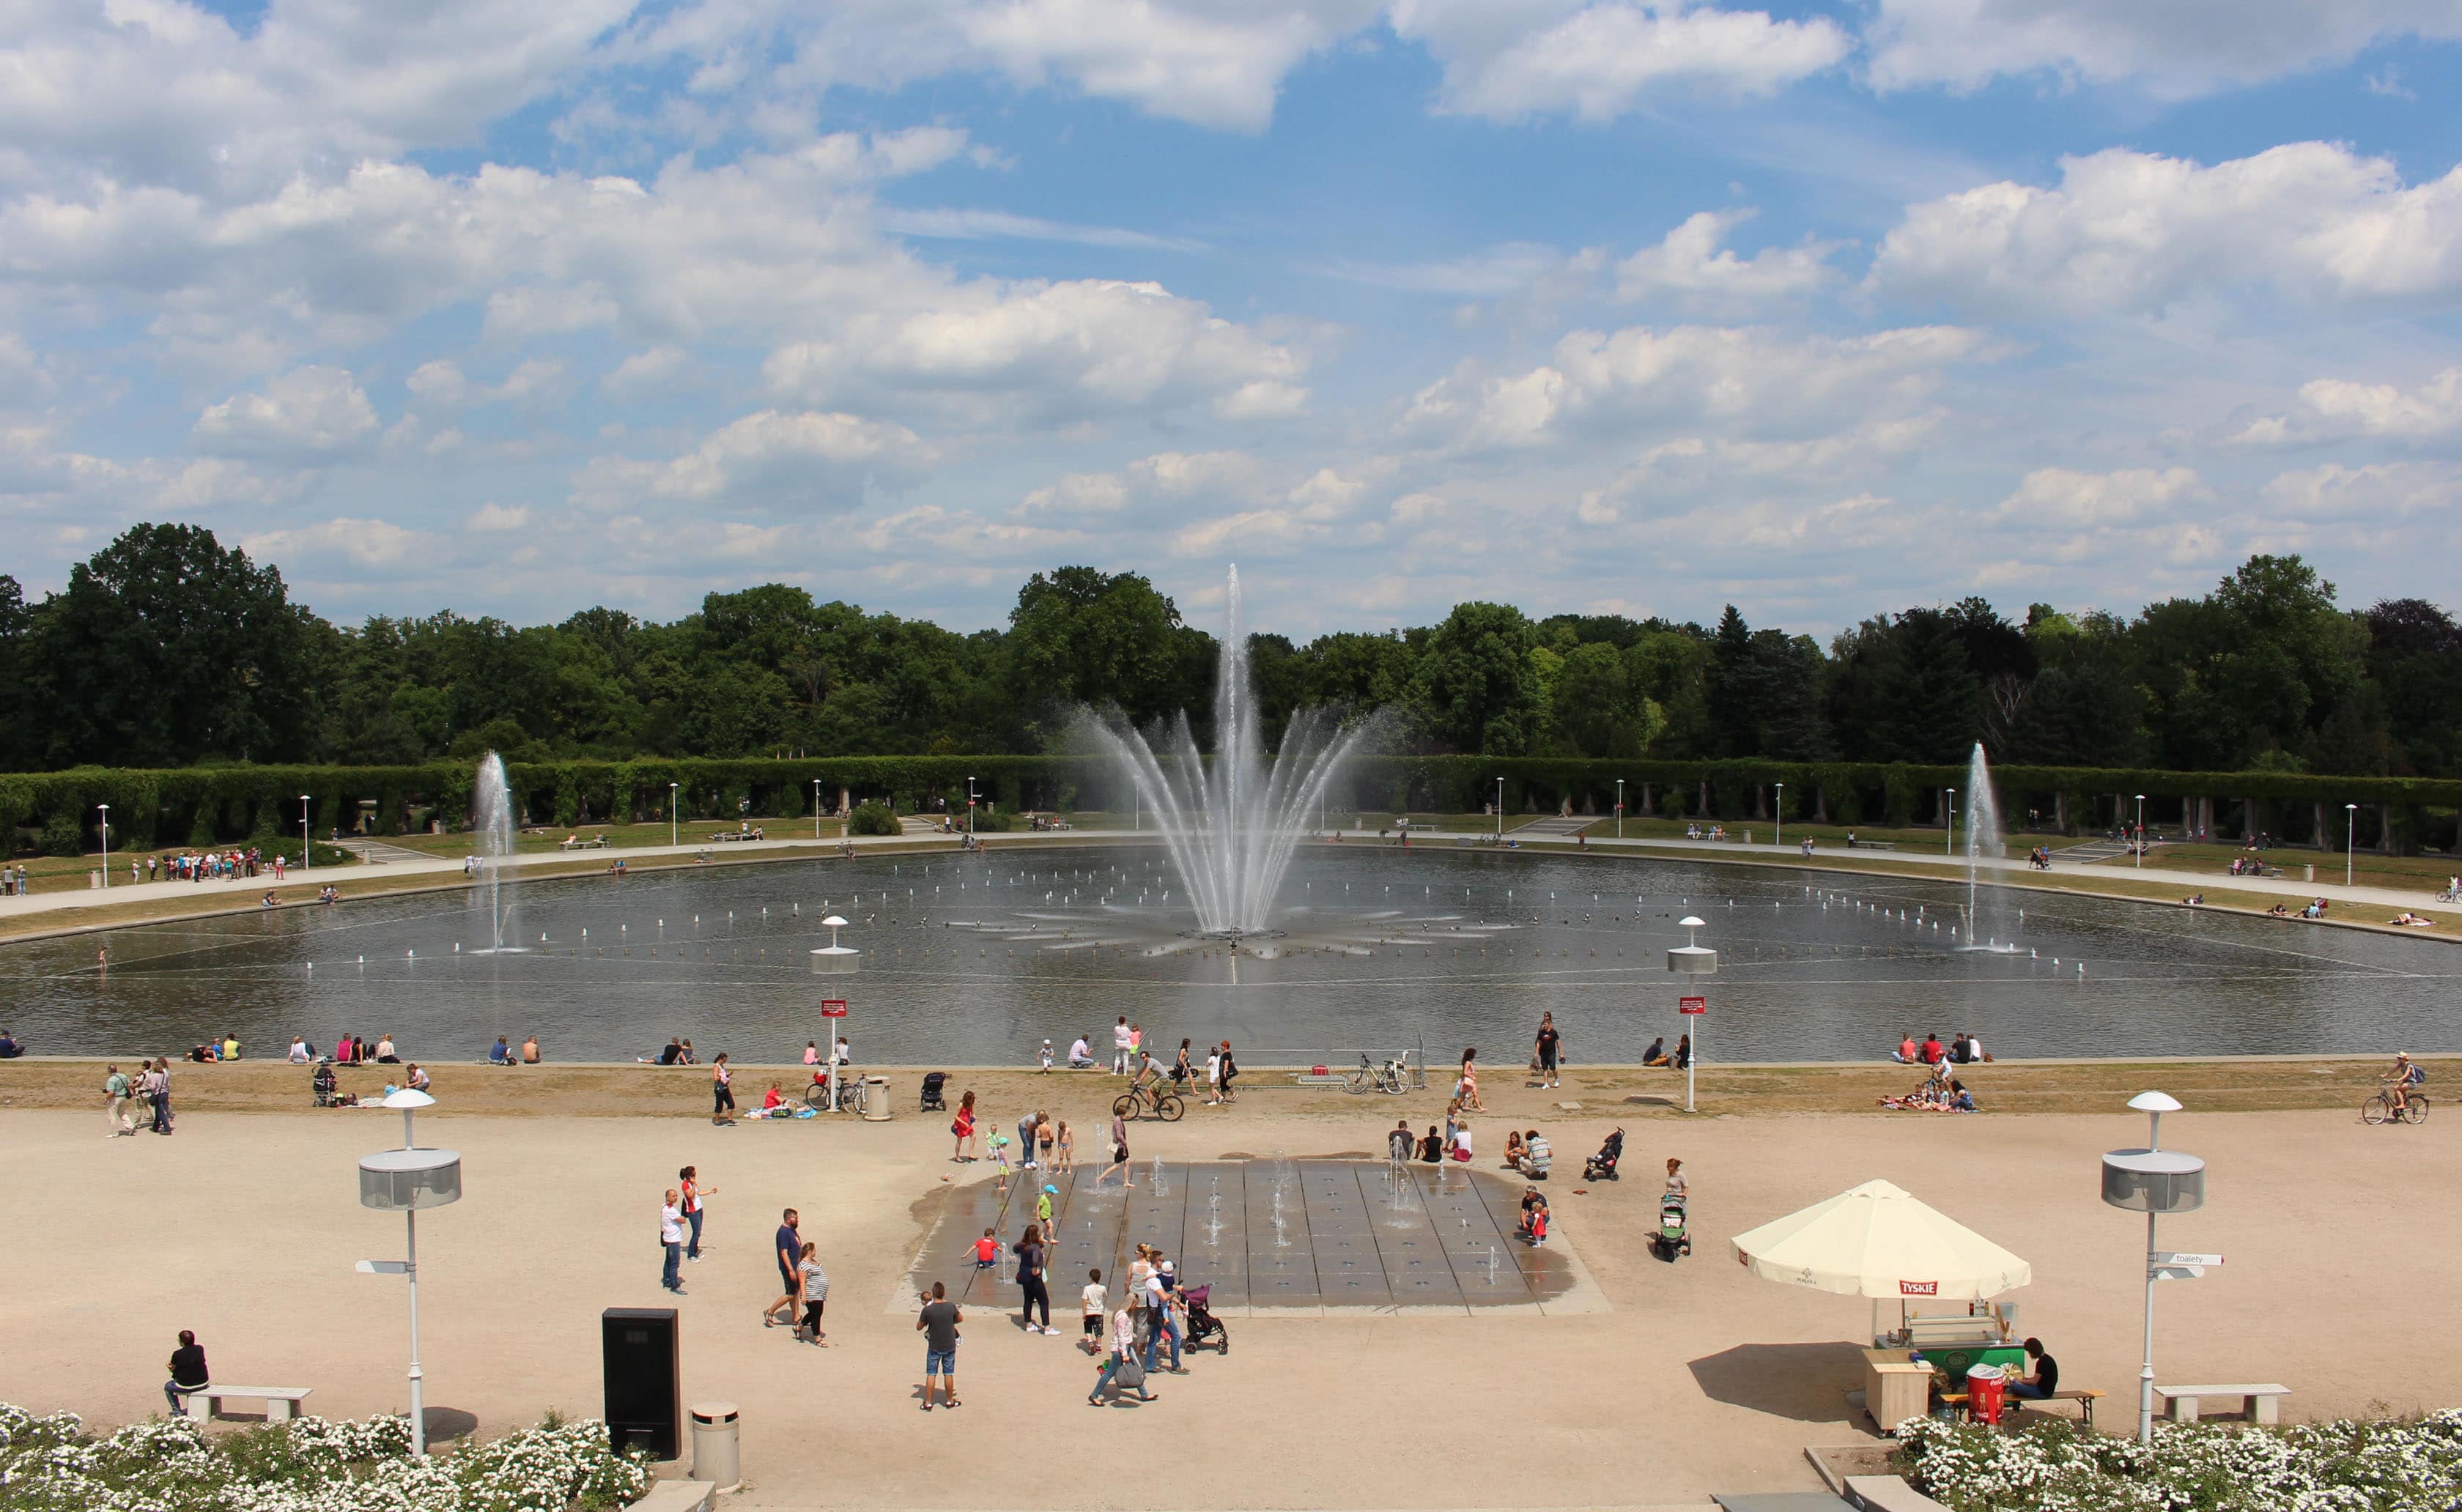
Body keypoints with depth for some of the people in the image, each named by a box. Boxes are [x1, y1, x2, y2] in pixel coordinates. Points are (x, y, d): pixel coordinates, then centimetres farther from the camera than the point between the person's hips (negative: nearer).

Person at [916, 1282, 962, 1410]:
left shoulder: (928, 1310, -18)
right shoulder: (951, 1306, -12)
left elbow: (918, 1327, -5)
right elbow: (961, 1319, 7)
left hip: (934, 1347, -2)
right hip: (950, 1346, 2)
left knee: (931, 1374, 9)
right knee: (948, 1374, 13)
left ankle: (928, 1402, 12)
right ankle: (950, 1400, 23)